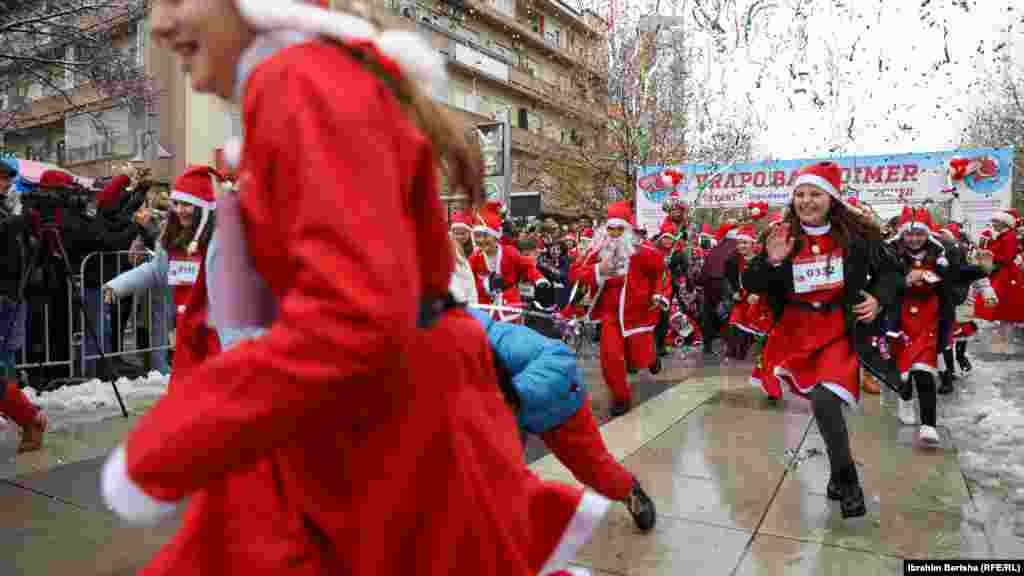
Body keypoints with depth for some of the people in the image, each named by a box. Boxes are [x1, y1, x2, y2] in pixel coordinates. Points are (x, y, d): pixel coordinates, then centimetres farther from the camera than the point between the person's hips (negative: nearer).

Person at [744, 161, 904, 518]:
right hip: (798, 329, 3)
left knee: (825, 400, -21)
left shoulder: (857, 234, -5)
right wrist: (771, 262, -21)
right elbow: (750, 285, -4)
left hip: (841, 328, -2)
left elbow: (890, 270, 9)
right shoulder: (782, 237, -4)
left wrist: (878, 298, -8)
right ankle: (844, 479, 36)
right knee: (823, 403, 13)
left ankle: (844, 479, 2)